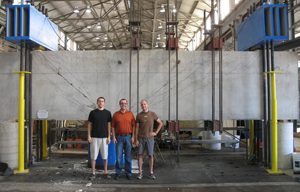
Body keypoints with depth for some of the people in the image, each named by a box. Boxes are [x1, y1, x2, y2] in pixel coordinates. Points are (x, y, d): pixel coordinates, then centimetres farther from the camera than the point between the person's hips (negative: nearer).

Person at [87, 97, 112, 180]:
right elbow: (89, 124, 5)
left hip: (104, 137, 1)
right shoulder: (92, 112, 3)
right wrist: (89, 136, -3)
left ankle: (106, 172, 18)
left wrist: (109, 137, -2)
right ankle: (93, 173, 14)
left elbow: (109, 125, 5)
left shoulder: (107, 113, 4)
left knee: (105, 156, 6)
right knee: (93, 156, 3)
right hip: (94, 137, 0)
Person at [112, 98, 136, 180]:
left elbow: (133, 126, 4)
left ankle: (128, 173, 17)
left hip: (128, 137, 0)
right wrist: (113, 137, -2)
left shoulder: (130, 114, 3)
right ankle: (118, 173, 16)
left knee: (128, 156, 6)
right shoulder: (115, 114, 3)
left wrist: (133, 137, -2)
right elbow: (113, 127, 5)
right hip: (119, 137, 0)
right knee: (118, 156, 3)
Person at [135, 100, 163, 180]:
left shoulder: (152, 114, 0)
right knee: (140, 155, 5)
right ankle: (140, 172, 16)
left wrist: (156, 132, 0)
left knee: (150, 155, 4)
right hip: (141, 138, 1)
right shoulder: (139, 115, 1)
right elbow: (137, 128, 3)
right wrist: (136, 139, -2)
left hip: (150, 138, 0)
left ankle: (151, 172, 16)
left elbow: (160, 123, 8)